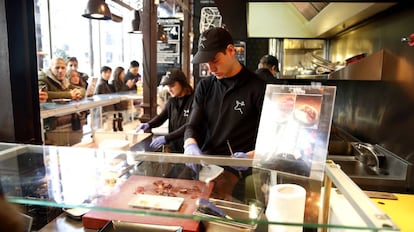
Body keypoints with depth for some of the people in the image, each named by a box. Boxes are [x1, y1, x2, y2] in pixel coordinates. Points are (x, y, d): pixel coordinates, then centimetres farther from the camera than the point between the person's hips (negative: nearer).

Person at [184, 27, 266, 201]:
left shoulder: (258, 87, -3)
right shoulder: (204, 86, 13)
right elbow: (193, 126, 8)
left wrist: (251, 156, -21)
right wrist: (190, 145, -14)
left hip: (235, 166, -4)